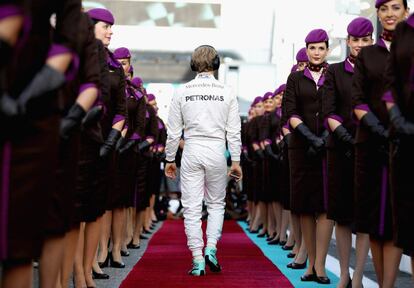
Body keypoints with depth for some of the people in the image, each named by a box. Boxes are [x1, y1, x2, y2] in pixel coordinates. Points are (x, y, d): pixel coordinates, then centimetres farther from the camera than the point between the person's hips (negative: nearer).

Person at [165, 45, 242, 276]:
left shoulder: (182, 92, 0)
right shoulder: (227, 92, 0)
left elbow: (174, 131, 3)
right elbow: (234, 131, 1)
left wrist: (170, 159, 12)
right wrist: (236, 161, 7)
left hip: (192, 152, 0)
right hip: (217, 151, 1)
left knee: (192, 208, 3)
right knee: (216, 203, 17)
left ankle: (198, 260, 2)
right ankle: (211, 249, 1)